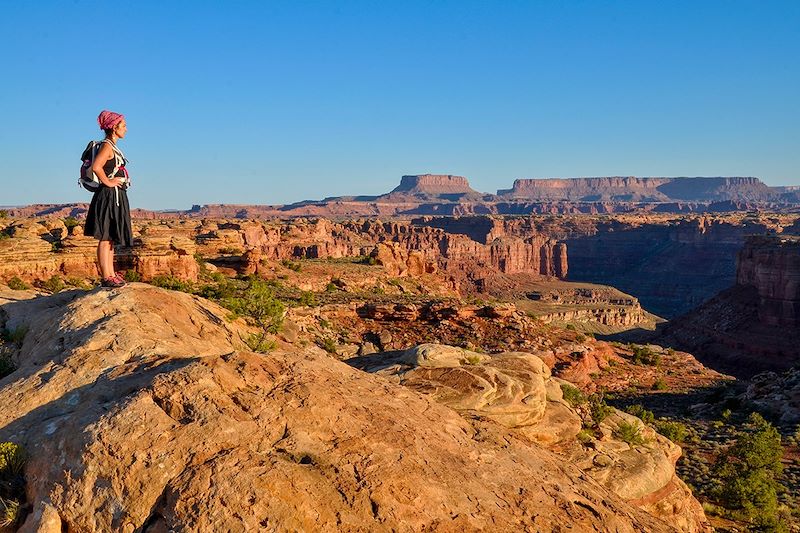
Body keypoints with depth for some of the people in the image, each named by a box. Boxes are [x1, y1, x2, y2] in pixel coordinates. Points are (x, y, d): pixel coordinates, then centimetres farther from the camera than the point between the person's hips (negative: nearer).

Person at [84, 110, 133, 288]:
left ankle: (111, 274, 22)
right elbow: (96, 167, -29)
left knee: (111, 238, 14)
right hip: (109, 196, -10)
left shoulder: (112, 146, 16)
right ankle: (106, 277, -4)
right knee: (105, 237, -6)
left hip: (116, 197, 10)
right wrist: (108, 182, -17)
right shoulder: (107, 146, -14)